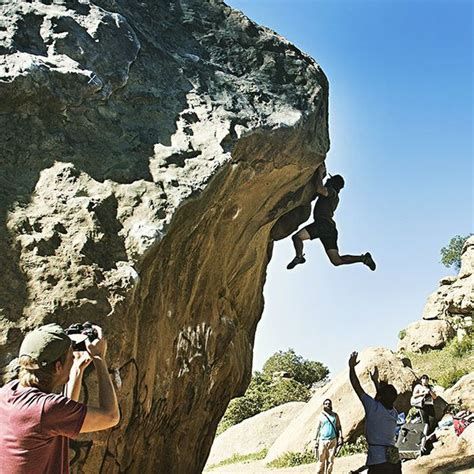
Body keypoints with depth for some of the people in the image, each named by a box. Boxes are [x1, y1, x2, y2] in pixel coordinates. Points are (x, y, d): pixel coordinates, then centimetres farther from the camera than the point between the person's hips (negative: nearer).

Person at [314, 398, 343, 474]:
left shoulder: (335, 415, 9)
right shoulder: (321, 416, 7)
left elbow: (339, 427, 10)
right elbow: (318, 429, 9)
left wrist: (340, 438, -2)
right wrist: (316, 441, 5)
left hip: (333, 441, 1)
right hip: (323, 440, -1)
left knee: (330, 460, 1)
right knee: (321, 460, -3)